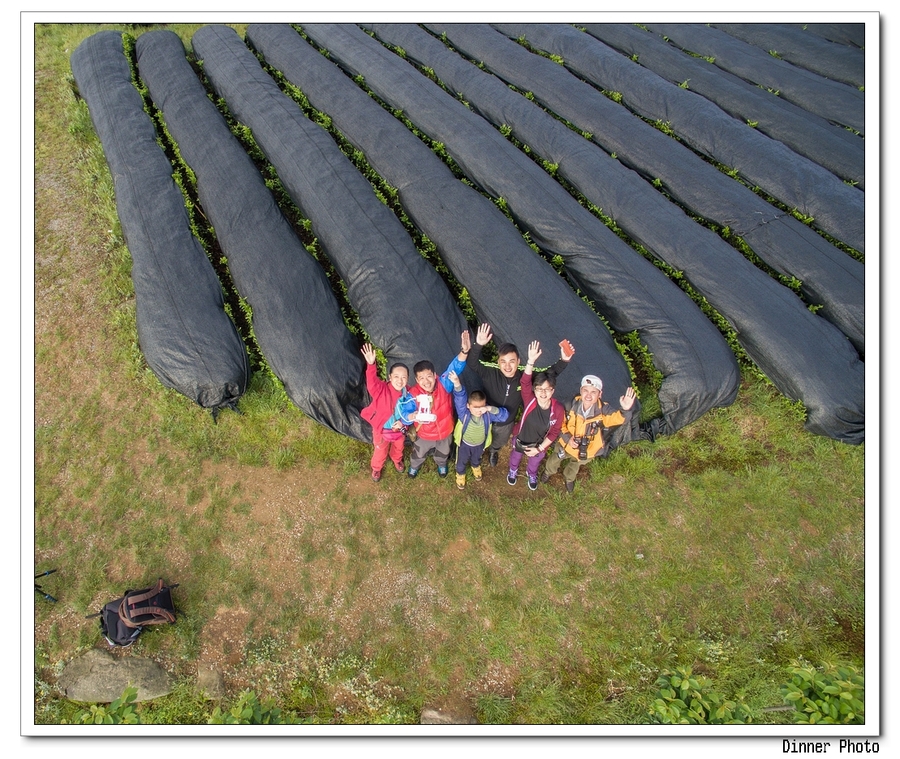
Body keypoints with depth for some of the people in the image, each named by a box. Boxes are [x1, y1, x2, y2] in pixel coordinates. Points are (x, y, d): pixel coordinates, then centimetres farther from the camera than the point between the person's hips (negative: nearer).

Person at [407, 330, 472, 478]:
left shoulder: (444, 384, -29)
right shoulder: (414, 394, -30)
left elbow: (454, 370, -44)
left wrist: (464, 351, -61)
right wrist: (412, 416, -51)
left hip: (445, 431, 1)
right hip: (424, 434, -1)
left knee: (443, 453, 32)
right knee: (419, 453, 29)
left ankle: (441, 464, 67)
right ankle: (414, 466, 64)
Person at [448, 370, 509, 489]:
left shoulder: (488, 414, -31)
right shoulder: (464, 413, -38)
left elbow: (505, 415, -39)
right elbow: (460, 398, -56)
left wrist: (490, 409, -53)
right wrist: (457, 385, -76)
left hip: (480, 444, 2)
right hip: (464, 443, -2)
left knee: (476, 459, 36)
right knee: (461, 462, 27)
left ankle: (476, 467, 70)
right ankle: (460, 474, 59)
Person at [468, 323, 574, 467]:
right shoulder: (490, 375, -33)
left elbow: (548, 375, -18)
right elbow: (473, 364, -46)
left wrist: (564, 360, -34)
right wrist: (478, 346, -65)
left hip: (506, 423, 3)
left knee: (499, 443, 35)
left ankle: (493, 452, 69)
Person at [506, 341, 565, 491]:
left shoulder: (558, 409, -30)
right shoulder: (529, 400, -33)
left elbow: (554, 432, -18)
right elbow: (525, 382, -50)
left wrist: (540, 449, -16)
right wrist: (531, 361, -61)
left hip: (539, 444, 1)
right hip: (520, 439, -1)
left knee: (534, 461, 33)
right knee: (516, 456, 32)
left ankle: (531, 475, 68)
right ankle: (513, 471, 66)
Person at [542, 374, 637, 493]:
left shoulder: (603, 410, -33)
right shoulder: (571, 406, -30)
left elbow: (619, 417, -49)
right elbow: (560, 423, -14)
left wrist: (626, 410, -70)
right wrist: (567, 438, -27)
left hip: (587, 449, 1)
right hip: (567, 444, 0)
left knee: (575, 465, 34)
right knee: (555, 459, 30)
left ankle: (569, 478, 68)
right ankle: (549, 471, 66)